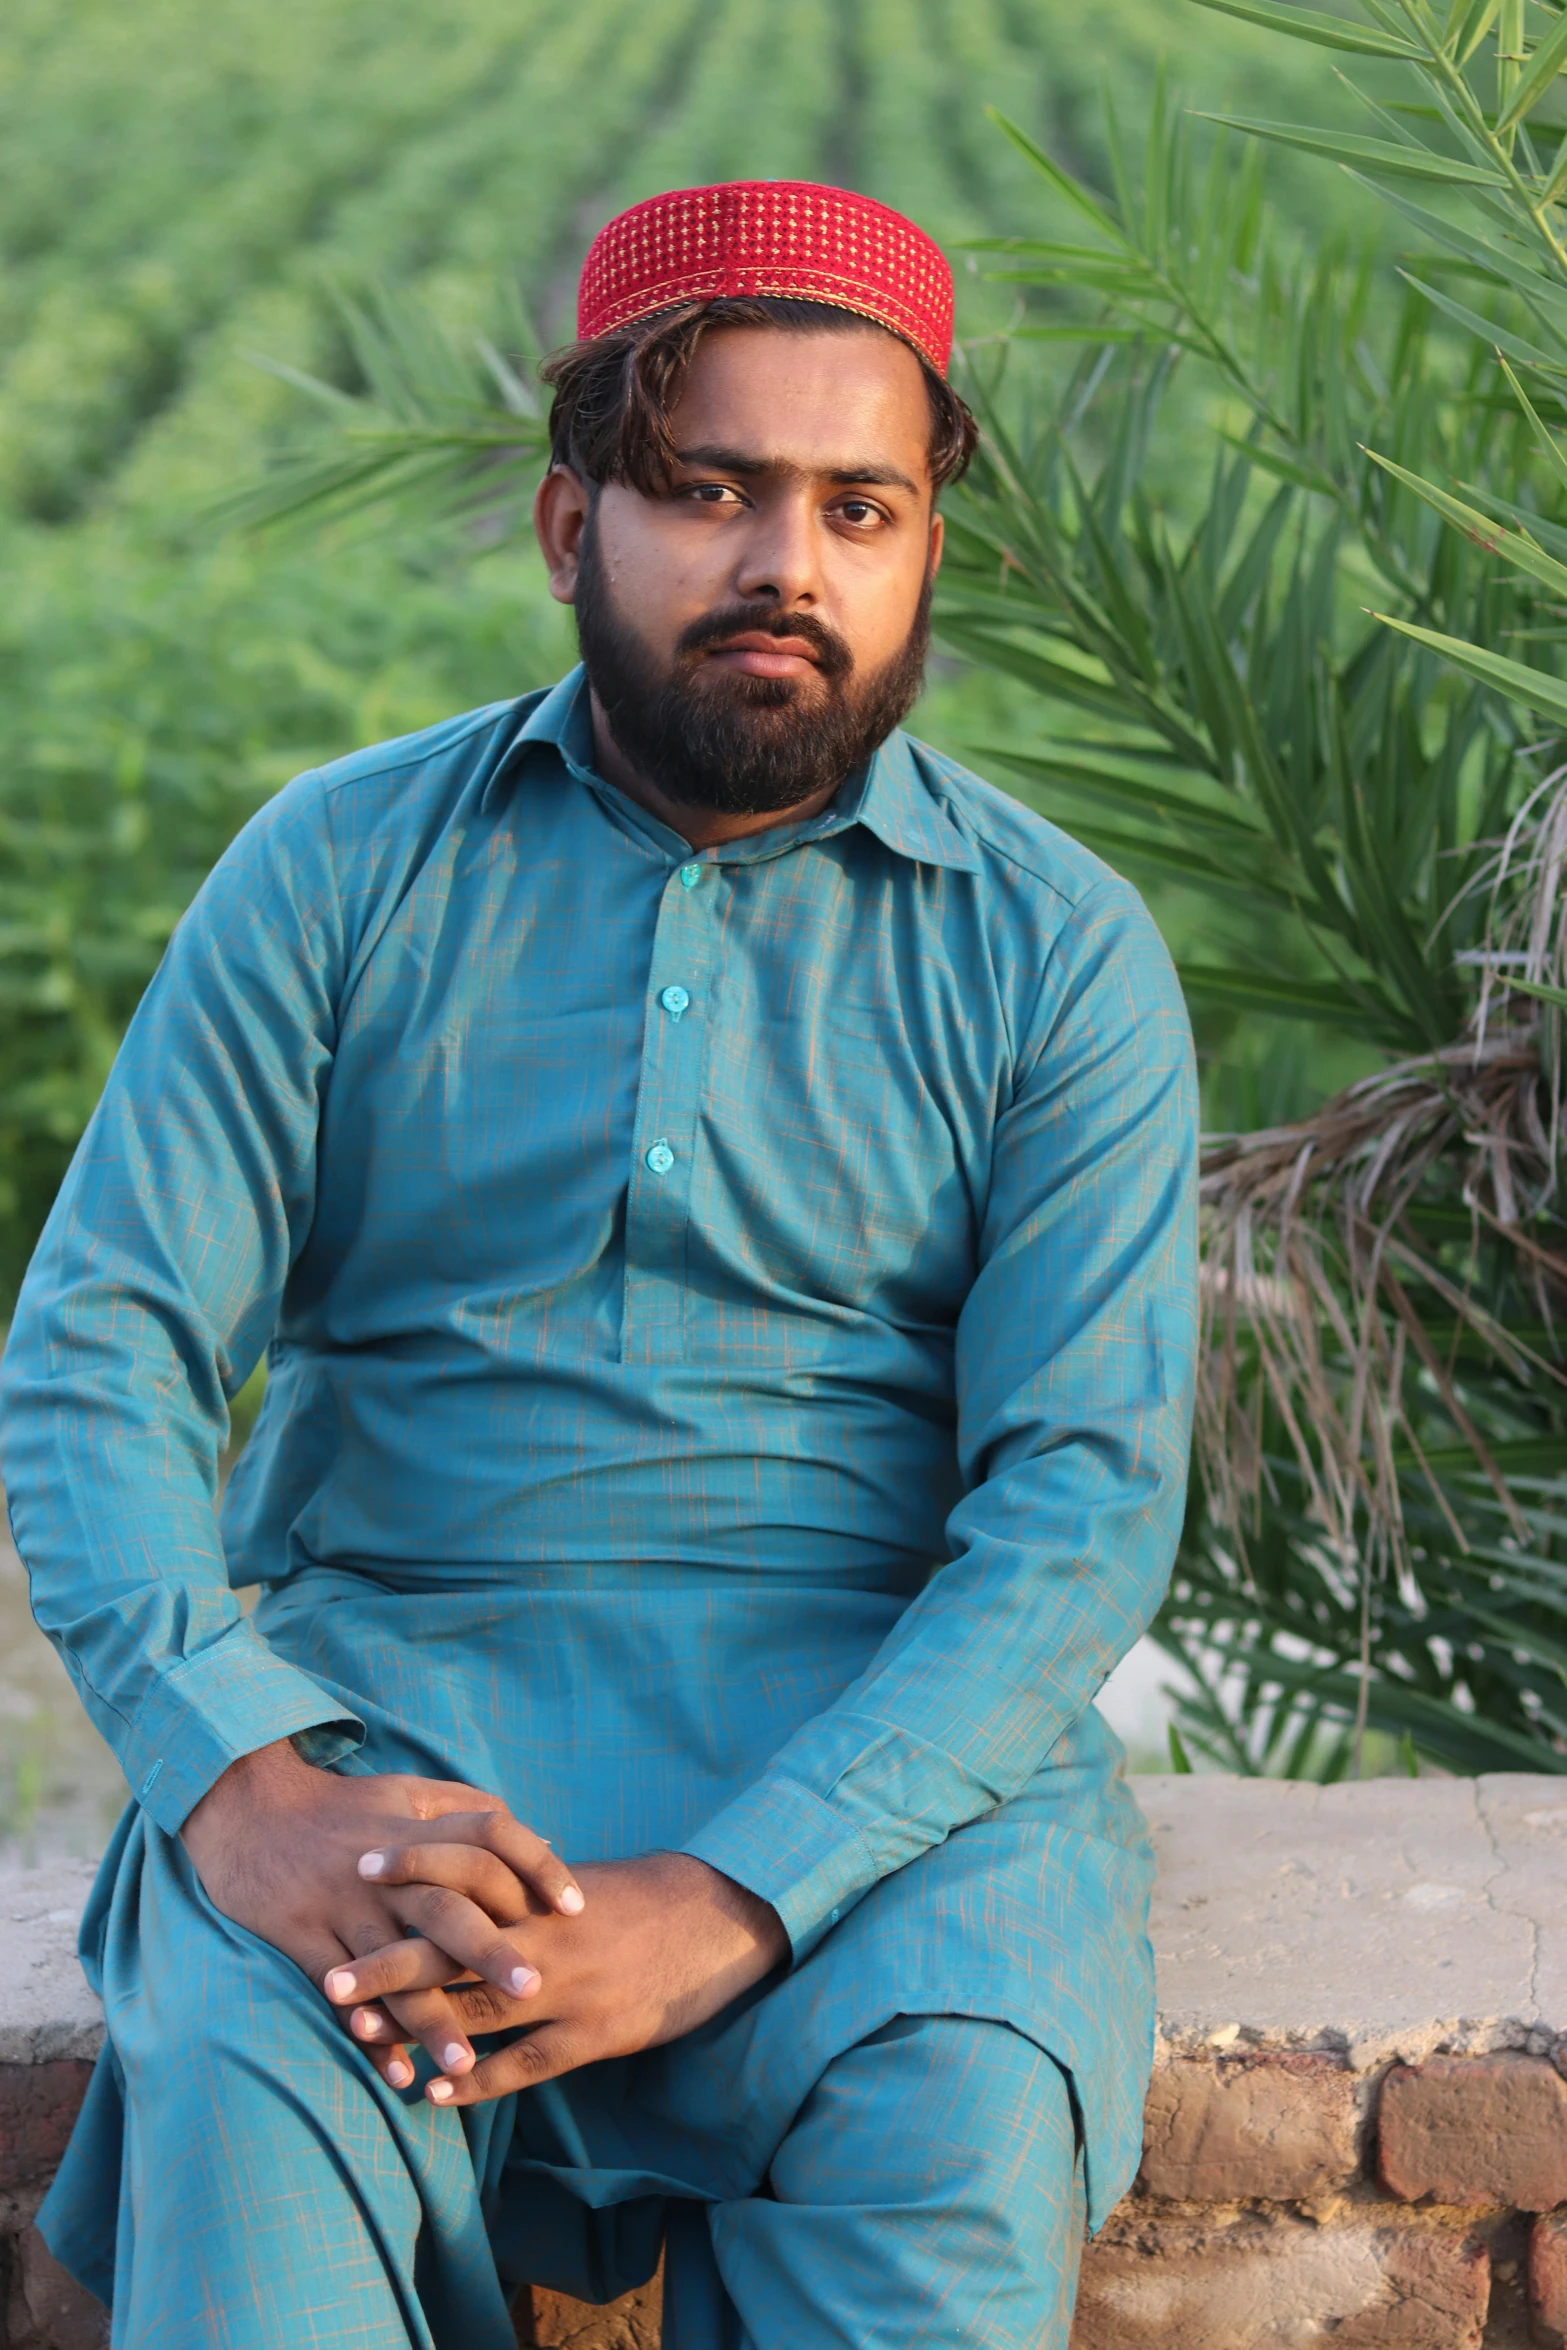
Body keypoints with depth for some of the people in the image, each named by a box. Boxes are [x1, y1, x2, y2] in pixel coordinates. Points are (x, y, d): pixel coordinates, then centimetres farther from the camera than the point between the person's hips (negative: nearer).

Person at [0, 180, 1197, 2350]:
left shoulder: (1056, 952, 3)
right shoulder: (343, 867, 6)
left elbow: (1088, 1497, -6)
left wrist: (727, 1900, -22)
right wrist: (240, 1784, -20)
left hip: (877, 1721, 0)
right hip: (388, 1670, 1)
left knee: (963, 2128, -31)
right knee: (242, 2086, -31)